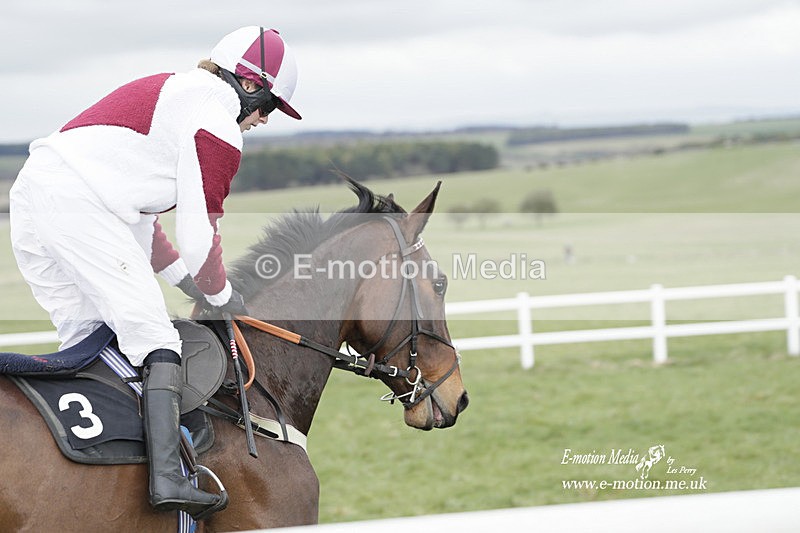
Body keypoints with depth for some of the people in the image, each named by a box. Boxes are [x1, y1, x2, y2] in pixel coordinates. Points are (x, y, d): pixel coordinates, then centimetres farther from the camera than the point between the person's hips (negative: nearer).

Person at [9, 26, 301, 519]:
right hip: (79, 206, -10)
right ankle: (167, 478, -18)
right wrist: (224, 298, 14)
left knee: (87, 340, 16)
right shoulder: (217, 123, -1)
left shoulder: (169, 92, 29)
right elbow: (199, 235, -3)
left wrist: (191, 284, 30)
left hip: (32, 193, 10)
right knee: (154, 336, -8)